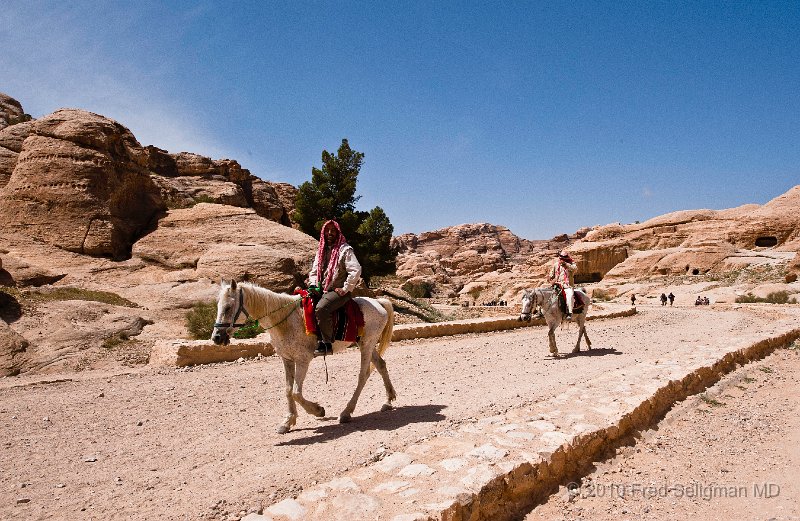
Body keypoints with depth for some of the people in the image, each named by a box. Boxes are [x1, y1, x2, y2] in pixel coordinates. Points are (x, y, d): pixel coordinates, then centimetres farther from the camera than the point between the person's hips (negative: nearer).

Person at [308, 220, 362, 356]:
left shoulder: (345, 249, -5)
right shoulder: (321, 251, 17)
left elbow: (356, 271, -15)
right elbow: (314, 271, 23)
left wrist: (345, 289, -15)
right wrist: (313, 285, 4)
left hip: (338, 291, -8)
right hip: (321, 290, 8)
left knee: (321, 308, -33)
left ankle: (326, 344, -25)